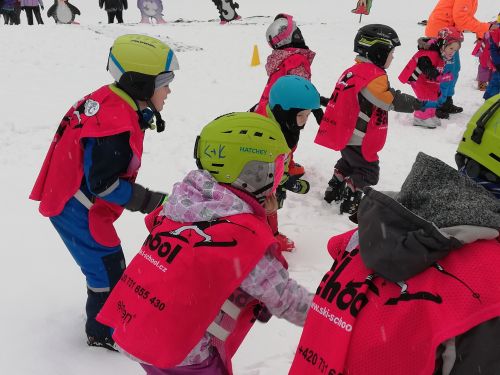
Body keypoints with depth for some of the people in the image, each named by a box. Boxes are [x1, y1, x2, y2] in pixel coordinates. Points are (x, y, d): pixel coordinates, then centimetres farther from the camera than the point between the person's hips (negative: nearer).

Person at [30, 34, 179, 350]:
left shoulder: (108, 100, -1)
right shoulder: (116, 127, -31)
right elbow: (104, 184, -28)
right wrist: (152, 202, -23)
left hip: (67, 198, 9)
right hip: (77, 210, -9)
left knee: (110, 264, 24)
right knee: (108, 269, 6)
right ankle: (103, 333, 27)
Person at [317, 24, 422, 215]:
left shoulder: (353, 71, 8)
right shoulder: (375, 77, -21)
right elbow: (393, 101, -23)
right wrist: (418, 104, -16)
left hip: (345, 133, 10)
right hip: (359, 139, -9)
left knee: (348, 162, 29)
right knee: (368, 171, 6)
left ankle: (333, 192, 37)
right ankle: (349, 204, 9)